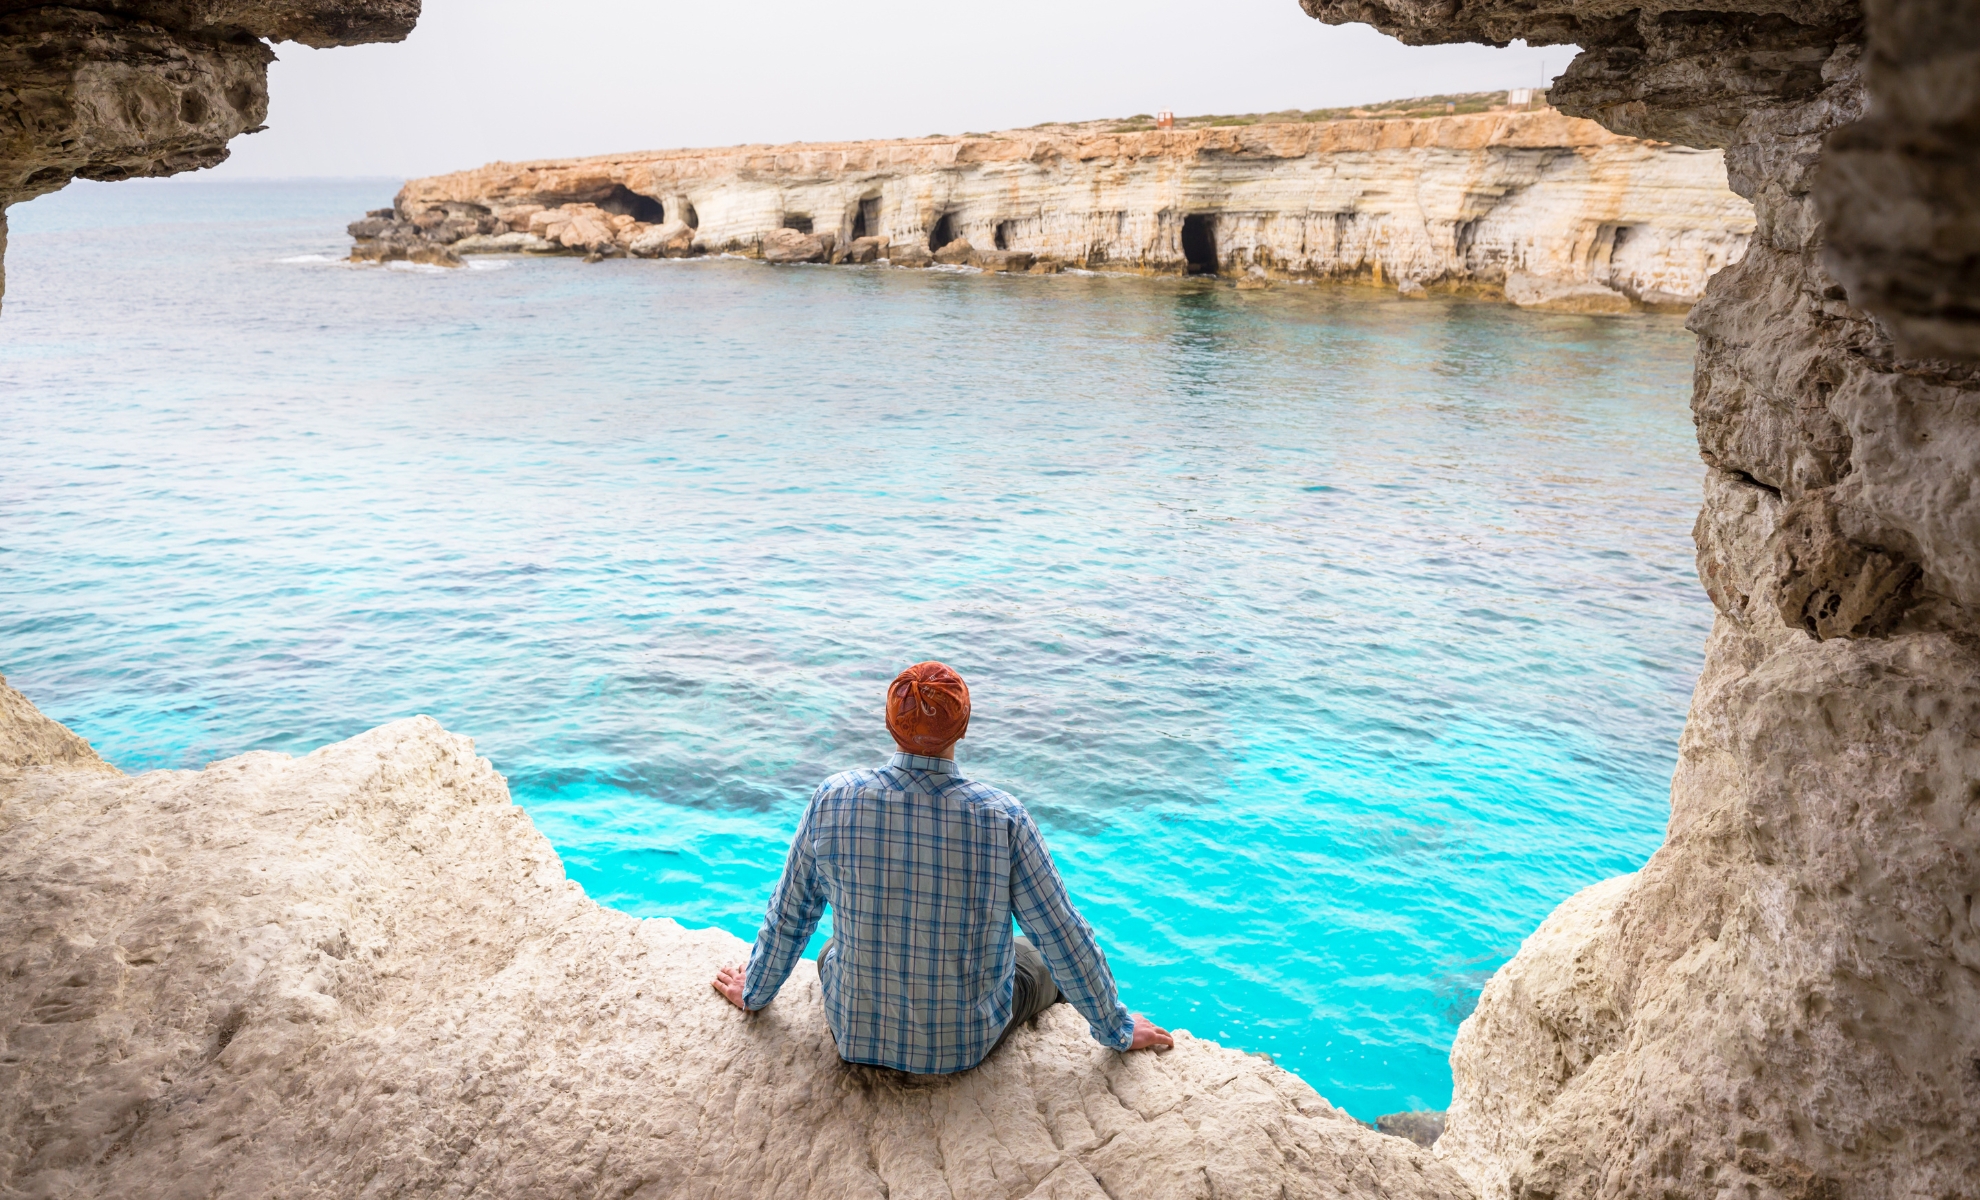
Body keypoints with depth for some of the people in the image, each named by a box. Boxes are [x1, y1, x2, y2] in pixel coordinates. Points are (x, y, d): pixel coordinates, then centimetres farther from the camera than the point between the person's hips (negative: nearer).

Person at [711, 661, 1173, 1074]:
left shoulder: (833, 800, -17)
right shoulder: (1003, 818, -22)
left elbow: (789, 916, -3)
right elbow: (1065, 938, -12)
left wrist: (755, 992, 18)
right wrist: (1116, 1029, 6)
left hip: (855, 1035, 2)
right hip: (964, 1044, -1)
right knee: (1039, 958, 28)